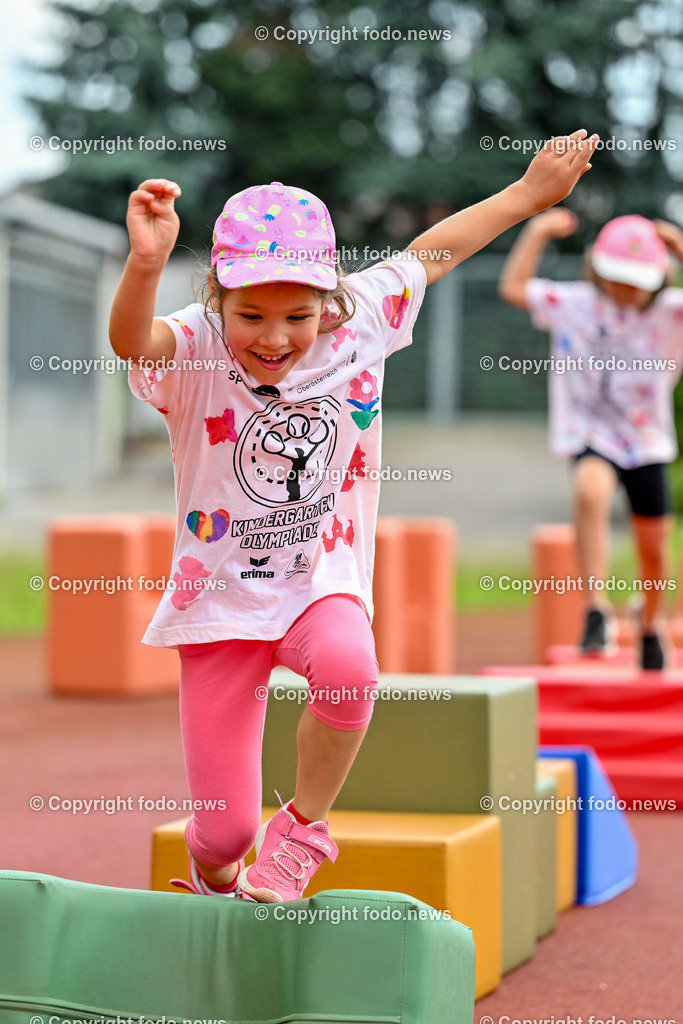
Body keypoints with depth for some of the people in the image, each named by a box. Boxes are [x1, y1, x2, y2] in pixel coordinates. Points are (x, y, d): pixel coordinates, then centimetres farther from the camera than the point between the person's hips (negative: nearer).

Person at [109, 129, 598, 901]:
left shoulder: (357, 323, -7)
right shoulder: (194, 350, -16)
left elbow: (429, 253, 9)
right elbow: (131, 342, -39)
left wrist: (530, 192, 19)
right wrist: (145, 265, -59)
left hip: (322, 581, 1)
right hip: (220, 599, -1)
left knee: (348, 667, -36)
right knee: (225, 829, -1)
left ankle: (305, 827, -8)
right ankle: (215, 880, 39)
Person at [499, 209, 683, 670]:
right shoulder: (573, 303, -4)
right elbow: (514, 288, -10)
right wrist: (537, 232, -11)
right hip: (591, 436, -2)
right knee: (591, 492, -36)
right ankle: (597, 609, -32)